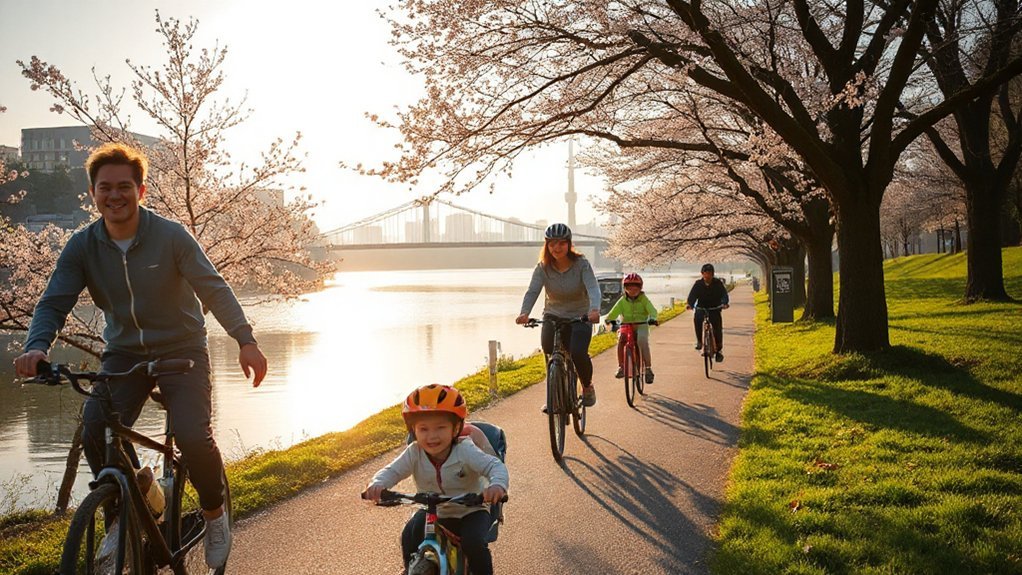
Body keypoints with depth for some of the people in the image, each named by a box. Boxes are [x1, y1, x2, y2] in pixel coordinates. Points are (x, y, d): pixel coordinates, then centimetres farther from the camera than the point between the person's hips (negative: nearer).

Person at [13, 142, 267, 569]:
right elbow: (54, 302, -7)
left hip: (181, 350, -3)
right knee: (94, 429, -22)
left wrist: (245, 341, -27)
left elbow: (213, 289, -15)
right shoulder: (82, 247, -4)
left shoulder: (171, 236, -13)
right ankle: (124, 515, 3)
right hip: (125, 354, 3)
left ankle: (215, 514, 9)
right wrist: (37, 346, -28)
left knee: (193, 437, -22)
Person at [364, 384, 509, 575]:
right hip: (433, 512, 3)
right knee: (409, 537, -18)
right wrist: (376, 484, -44)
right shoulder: (414, 453, -16)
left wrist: (497, 484, -56)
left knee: (474, 543, -28)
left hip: (470, 512, -3)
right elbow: (391, 471, -19)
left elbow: (496, 466, -31)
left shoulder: (465, 451, -24)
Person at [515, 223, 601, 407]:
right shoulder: (543, 268, -9)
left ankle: (587, 387, 8)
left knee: (578, 354, -23)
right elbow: (532, 291, -22)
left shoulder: (581, 264, -15)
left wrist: (594, 309, -51)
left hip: (580, 318, -3)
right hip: (553, 316, 3)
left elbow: (593, 288, -29)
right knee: (549, 351, -15)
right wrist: (524, 313, -42)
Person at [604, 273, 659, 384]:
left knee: (643, 342, -28)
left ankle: (648, 368, -17)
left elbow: (652, 310, -15)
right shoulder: (623, 300, 6)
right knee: (620, 340, -27)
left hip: (641, 326, -2)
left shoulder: (643, 299, 0)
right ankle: (621, 367, -16)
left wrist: (652, 318, -38)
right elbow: (615, 311, -6)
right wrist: (608, 318, -28)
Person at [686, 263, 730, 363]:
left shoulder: (718, 283, -4)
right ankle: (699, 341, -7)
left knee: (718, 328, -15)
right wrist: (689, 304, -33)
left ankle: (719, 350, 3)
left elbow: (724, 294, -15)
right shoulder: (698, 284, -3)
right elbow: (692, 295, -13)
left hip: (715, 309, 0)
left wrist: (725, 303, -37)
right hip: (701, 308, 1)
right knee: (697, 318, -29)